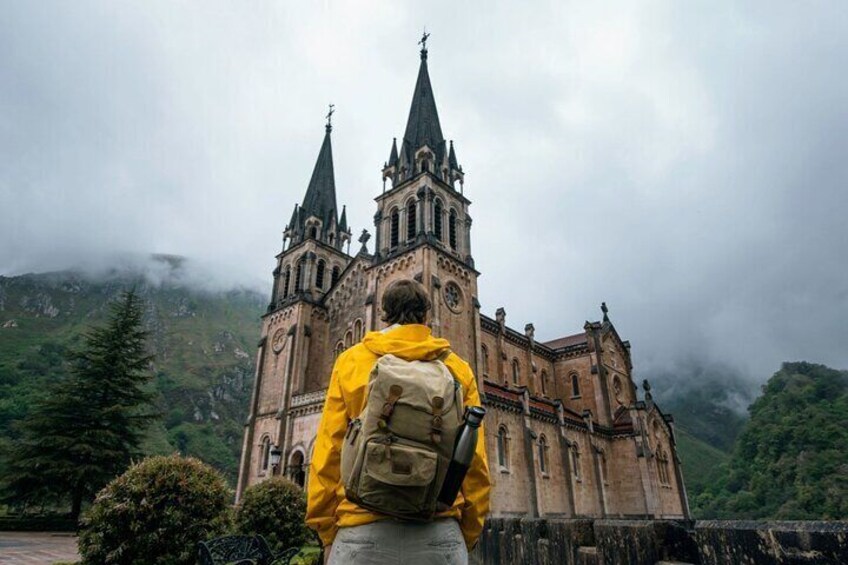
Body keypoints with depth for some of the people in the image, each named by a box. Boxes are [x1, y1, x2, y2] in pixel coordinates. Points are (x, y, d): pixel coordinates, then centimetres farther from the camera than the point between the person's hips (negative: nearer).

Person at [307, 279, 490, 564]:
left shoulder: (351, 361, 3)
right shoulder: (458, 369, 4)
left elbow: (328, 452, 0)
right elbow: (474, 461, 2)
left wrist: (327, 532, 9)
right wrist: (467, 536, 13)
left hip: (363, 530, 0)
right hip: (439, 532, 1)